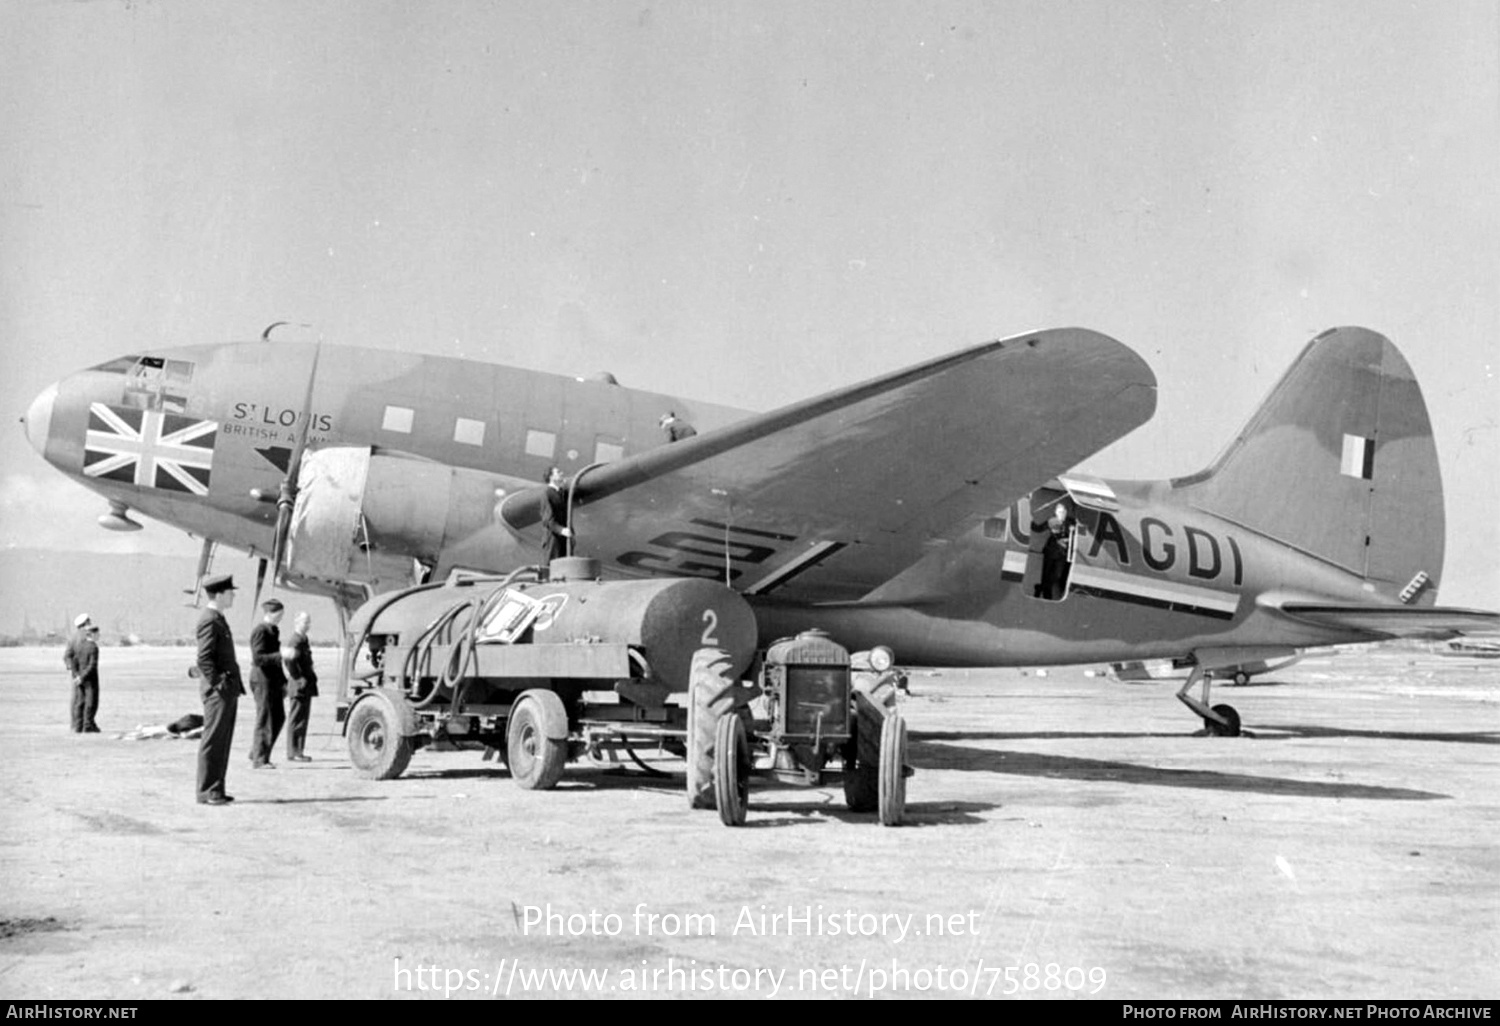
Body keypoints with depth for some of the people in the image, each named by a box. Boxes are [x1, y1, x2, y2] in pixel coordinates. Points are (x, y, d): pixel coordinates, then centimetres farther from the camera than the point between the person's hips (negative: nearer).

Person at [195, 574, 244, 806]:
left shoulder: (219, 620, 18)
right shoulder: (209, 621, -12)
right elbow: (204, 659, -19)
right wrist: (218, 685, -19)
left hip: (229, 690, 10)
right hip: (217, 691, -10)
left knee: (223, 742, 11)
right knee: (212, 741, -6)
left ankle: (216, 790, 16)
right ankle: (207, 792, -2)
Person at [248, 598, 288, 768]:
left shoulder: (273, 630, 17)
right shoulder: (260, 631, -13)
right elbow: (258, 658, -21)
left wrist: (283, 681, 22)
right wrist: (280, 655, -28)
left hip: (273, 680, 10)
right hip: (263, 679, -10)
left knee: (278, 718, 12)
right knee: (265, 720, -5)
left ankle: (256, 753, 20)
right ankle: (259, 760, 2)